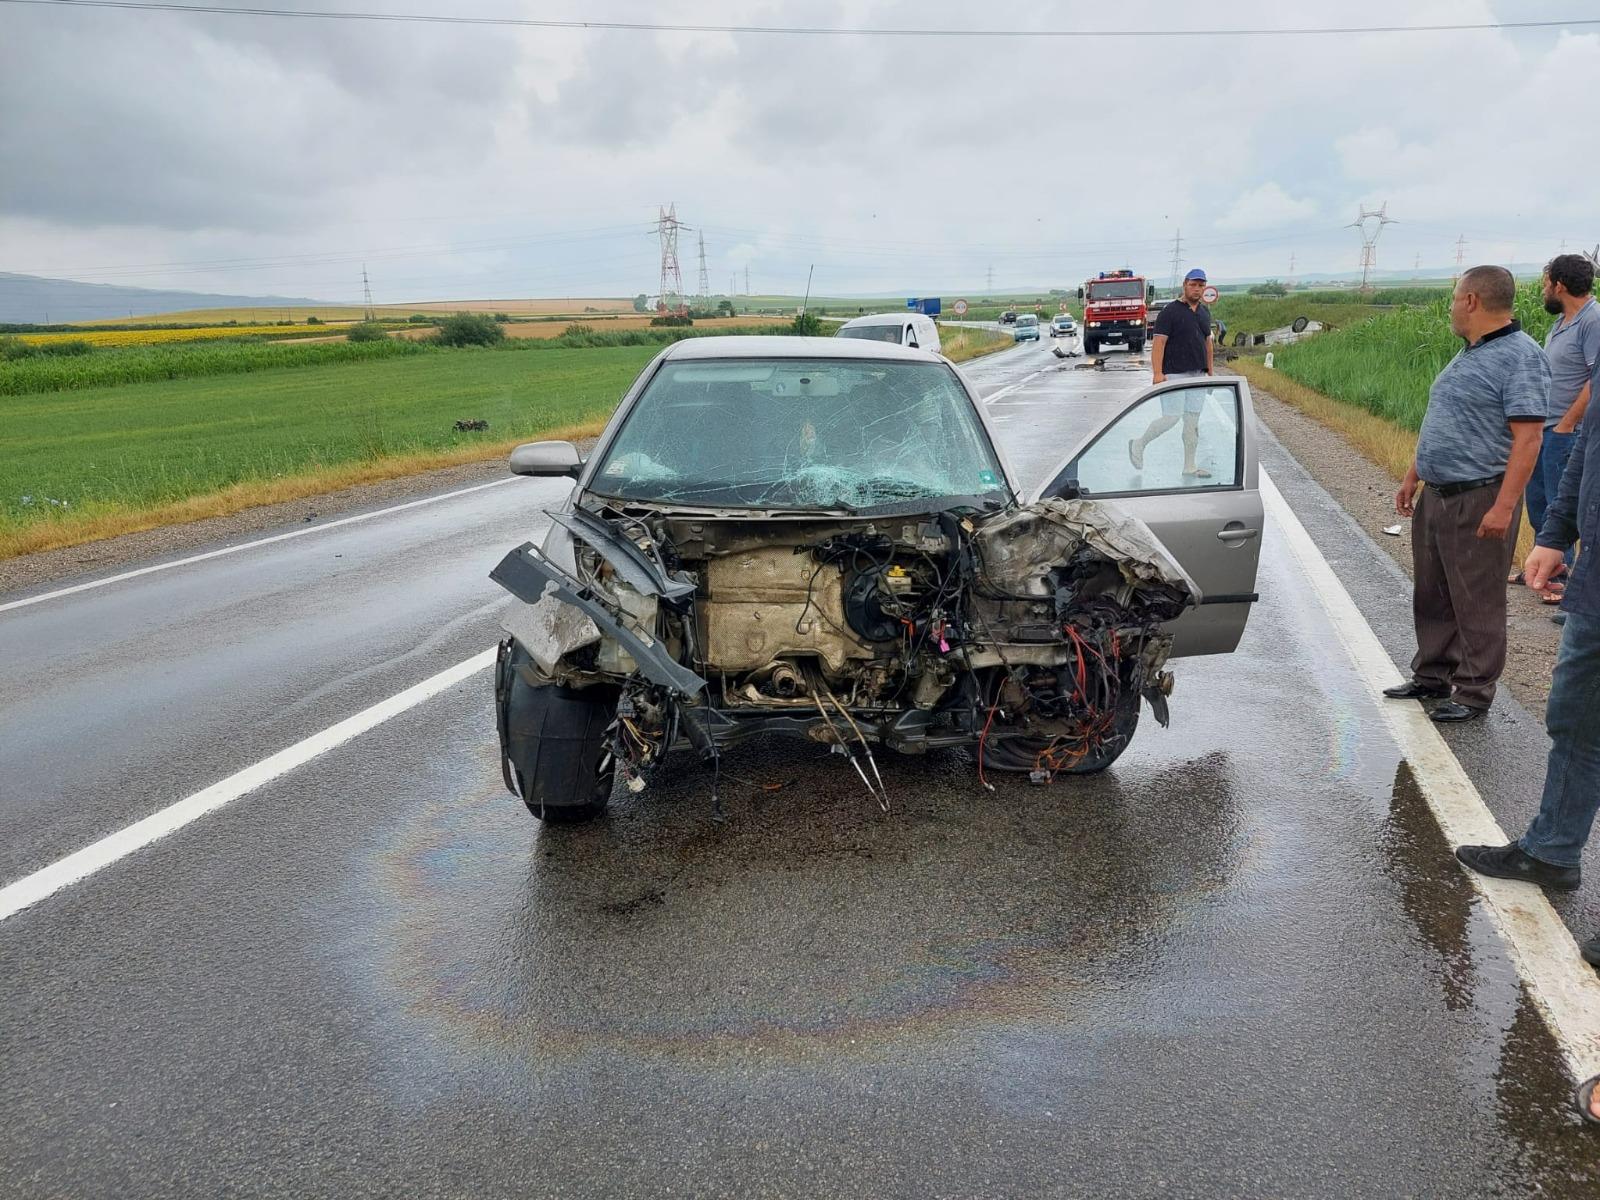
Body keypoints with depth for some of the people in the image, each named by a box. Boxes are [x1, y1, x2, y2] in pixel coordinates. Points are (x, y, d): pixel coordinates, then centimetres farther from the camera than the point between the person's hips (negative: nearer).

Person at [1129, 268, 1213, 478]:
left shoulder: (1204, 312, 15)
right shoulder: (1170, 311, -7)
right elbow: (1158, 342, -13)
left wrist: (1210, 371, 19)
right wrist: (1158, 373, -22)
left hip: (1197, 374, 7)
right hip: (1174, 374, -7)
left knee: (1193, 421, 7)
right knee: (1171, 417, -13)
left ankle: (1190, 466, 12)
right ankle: (1139, 444, 9)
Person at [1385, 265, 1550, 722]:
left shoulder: (1520, 356, -14)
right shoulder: (1467, 355, 15)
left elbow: (1527, 438, -20)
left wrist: (1504, 506, -25)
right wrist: (1412, 477, 21)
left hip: (1479, 500, -9)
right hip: (1435, 496, 9)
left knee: (1477, 603, 0)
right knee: (1431, 595, 16)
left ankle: (1474, 694, 9)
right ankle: (1432, 677, 28)